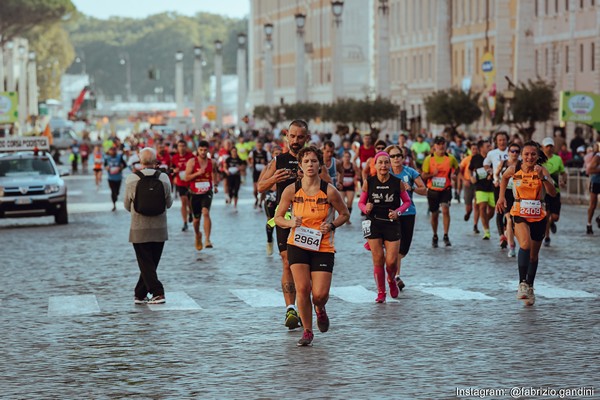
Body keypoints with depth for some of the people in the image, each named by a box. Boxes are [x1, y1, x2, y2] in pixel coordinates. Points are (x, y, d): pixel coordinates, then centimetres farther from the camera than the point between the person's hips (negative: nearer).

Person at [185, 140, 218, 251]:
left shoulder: (212, 162, 2)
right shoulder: (192, 162, -5)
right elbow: (187, 177, -9)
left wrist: (215, 185, 13)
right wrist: (198, 173, -23)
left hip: (207, 192, 0)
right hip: (195, 193, 0)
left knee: (206, 212, -25)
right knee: (196, 218, 10)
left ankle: (207, 239, -27)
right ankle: (197, 235, 42)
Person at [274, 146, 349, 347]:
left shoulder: (329, 191, -8)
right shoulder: (291, 190, -5)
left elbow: (345, 214, 6)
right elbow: (278, 217, 5)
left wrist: (331, 225, -12)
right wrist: (290, 222, -16)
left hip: (323, 247, -1)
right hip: (297, 245, 1)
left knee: (320, 294, -9)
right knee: (302, 289, -11)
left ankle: (320, 310, 30)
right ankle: (307, 331, 9)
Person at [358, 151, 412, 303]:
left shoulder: (397, 183, -4)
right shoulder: (368, 183, -3)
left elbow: (407, 201, 8)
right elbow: (361, 202, 7)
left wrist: (398, 212, -9)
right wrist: (366, 208, -14)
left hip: (392, 224, 0)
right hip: (374, 224, 0)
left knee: (391, 261, -4)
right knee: (378, 260, -2)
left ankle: (391, 280, 30)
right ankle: (381, 292, 13)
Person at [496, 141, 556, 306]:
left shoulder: (542, 171, -8)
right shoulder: (514, 170, -5)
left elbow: (553, 193, -20)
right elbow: (504, 177, 20)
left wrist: (542, 177, -32)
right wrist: (502, 196, 14)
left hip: (538, 216, 1)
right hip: (520, 214, -1)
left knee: (534, 254, 12)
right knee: (525, 245, -28)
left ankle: (530, 287, 30)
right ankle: (522, 283, -23)